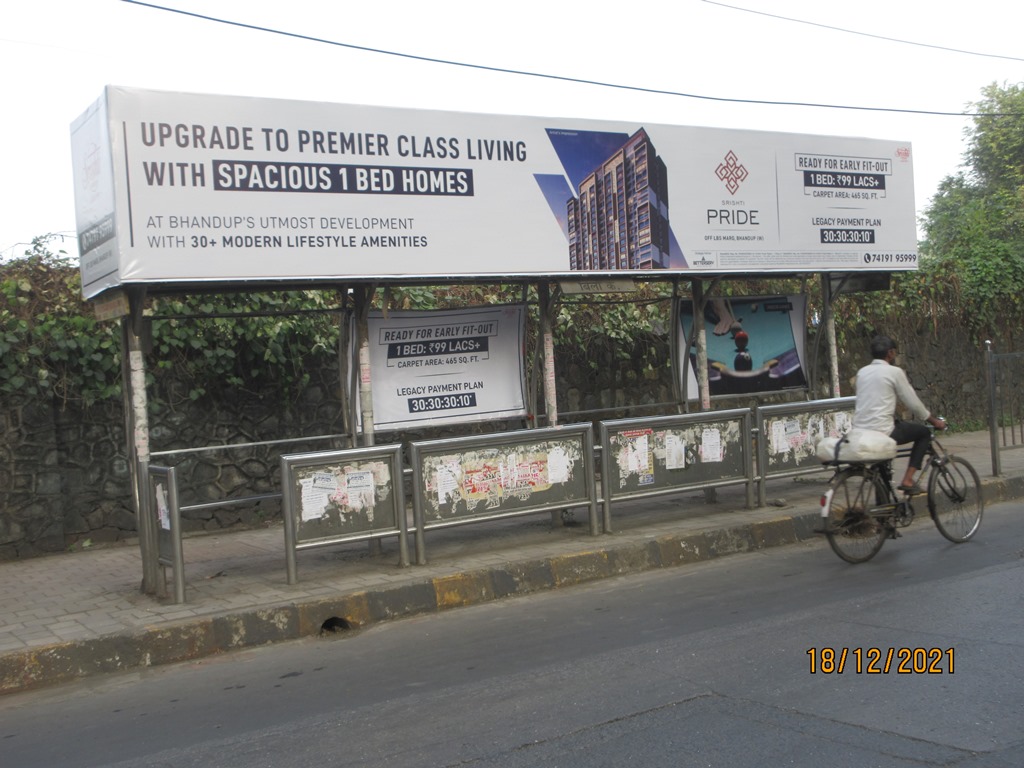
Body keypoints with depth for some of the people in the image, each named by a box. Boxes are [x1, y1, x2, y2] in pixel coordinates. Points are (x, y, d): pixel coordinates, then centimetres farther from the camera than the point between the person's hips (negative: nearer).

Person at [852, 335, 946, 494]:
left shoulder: (862, 372, 14)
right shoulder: (894, 372, -4)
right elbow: (913, 404, -1)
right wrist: (935, 421, 15)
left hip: (859, 432, 7)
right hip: (882, 432, -7)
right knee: (924, 432, 15)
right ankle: (907, 480, 7)